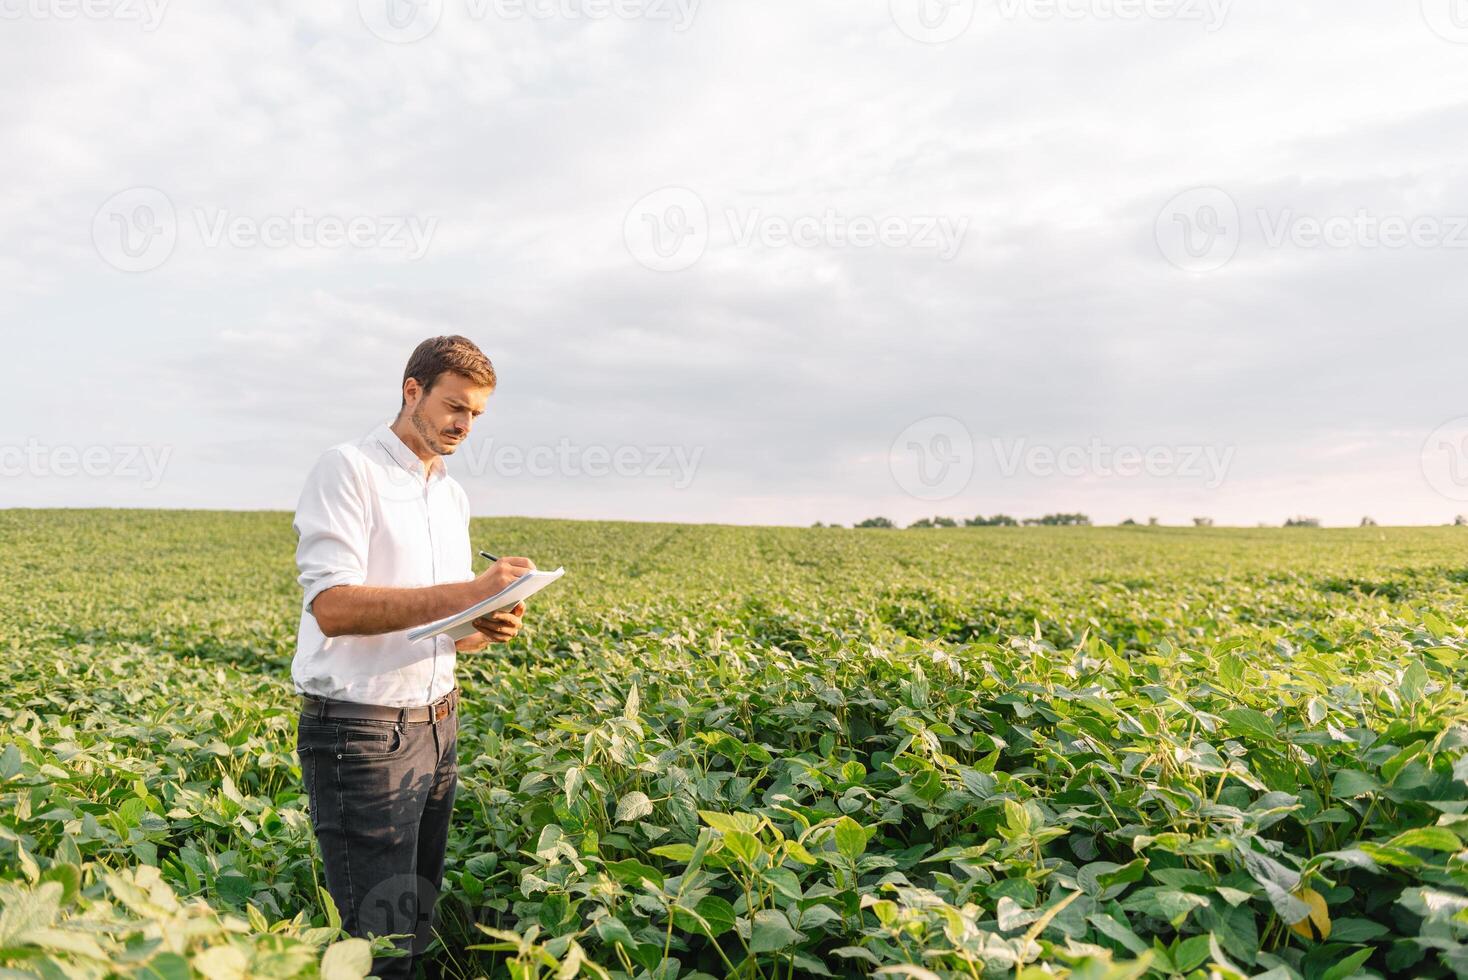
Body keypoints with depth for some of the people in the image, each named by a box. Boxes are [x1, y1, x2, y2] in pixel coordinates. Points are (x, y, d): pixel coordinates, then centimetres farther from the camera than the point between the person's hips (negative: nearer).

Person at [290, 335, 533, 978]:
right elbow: (332, 607, -20)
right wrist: (467, 592, -25)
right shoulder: (348, 469, -9)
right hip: (359, 729, -7)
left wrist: (488, 627, -5)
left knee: (419, 924, 15)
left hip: (436, 723, 8)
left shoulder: (453, 496, 15)